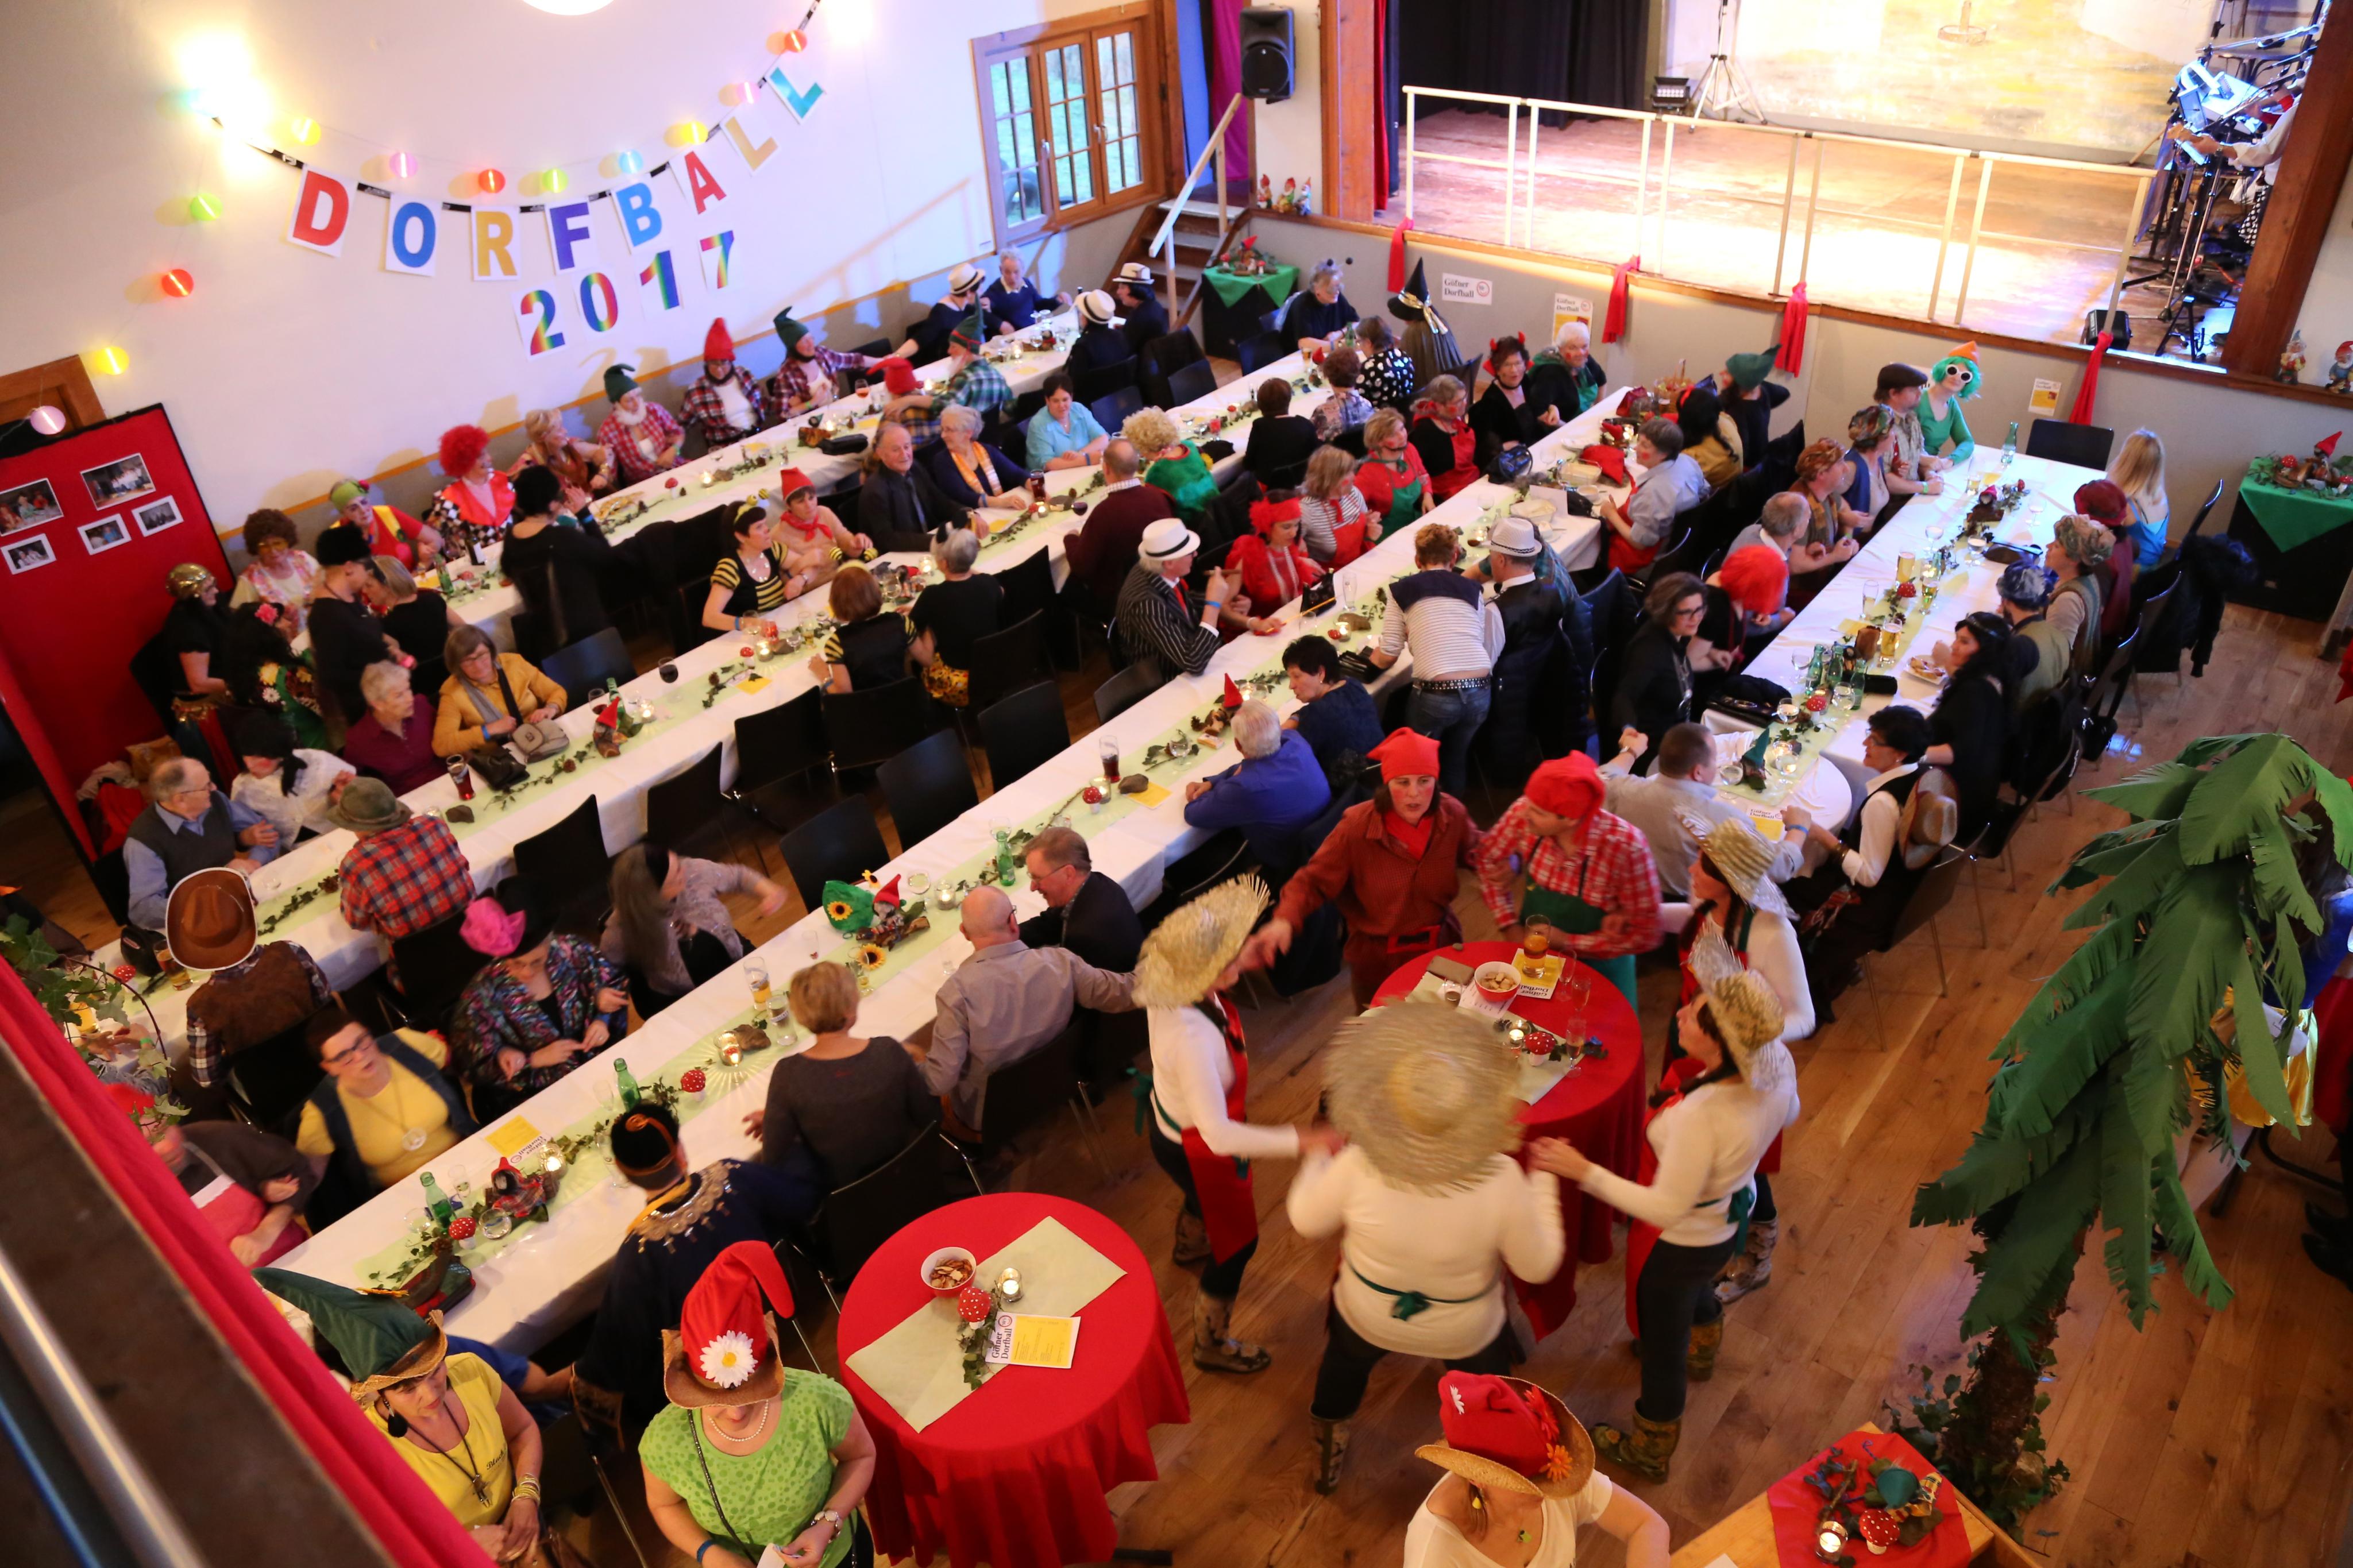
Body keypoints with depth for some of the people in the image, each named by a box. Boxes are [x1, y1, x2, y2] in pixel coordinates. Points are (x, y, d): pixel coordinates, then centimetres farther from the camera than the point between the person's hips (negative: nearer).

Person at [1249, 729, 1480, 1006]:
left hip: (1442, 946, 3)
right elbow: (1314, 881, -22)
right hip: (1378, 958, -3)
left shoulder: (1453, 815, -18)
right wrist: (1284, 921, -40)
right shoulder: (1357, 827, -28)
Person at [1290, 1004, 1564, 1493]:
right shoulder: (1502, 1179, -35)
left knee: (1344, 1364, 35)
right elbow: (1537, 1266, -18)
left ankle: (1327, 1460, 59)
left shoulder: (1358, 1167, -34)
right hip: (1466, 1334, -1)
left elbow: (1306, 1222, -14)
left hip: (1368, 1317, 1)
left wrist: (1317, 1159, 4)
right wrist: (1543, 1182, -7)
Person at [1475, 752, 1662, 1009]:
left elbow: (1645, 935, -21)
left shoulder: (1626, 848, -31)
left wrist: (1567, 941, -21)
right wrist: (1510, 926, -8)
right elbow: (1487, 858, -2)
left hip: (1596, 966, -2)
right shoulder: (1524, 813, -22)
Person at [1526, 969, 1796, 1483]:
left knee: (1662, 1345, 20)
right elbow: (1788, 1113, 1)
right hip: (1733, 1214, 7)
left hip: (1680, 1243, -7)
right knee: (1698, 1287, 40)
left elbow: (1666, 1208, -33)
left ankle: (1649, 1453, 47)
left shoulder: (1700, 1117, -44)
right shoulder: (1776, 1060, -23)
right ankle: (1702, 1355, 73)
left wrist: (1582, 1171, -31)